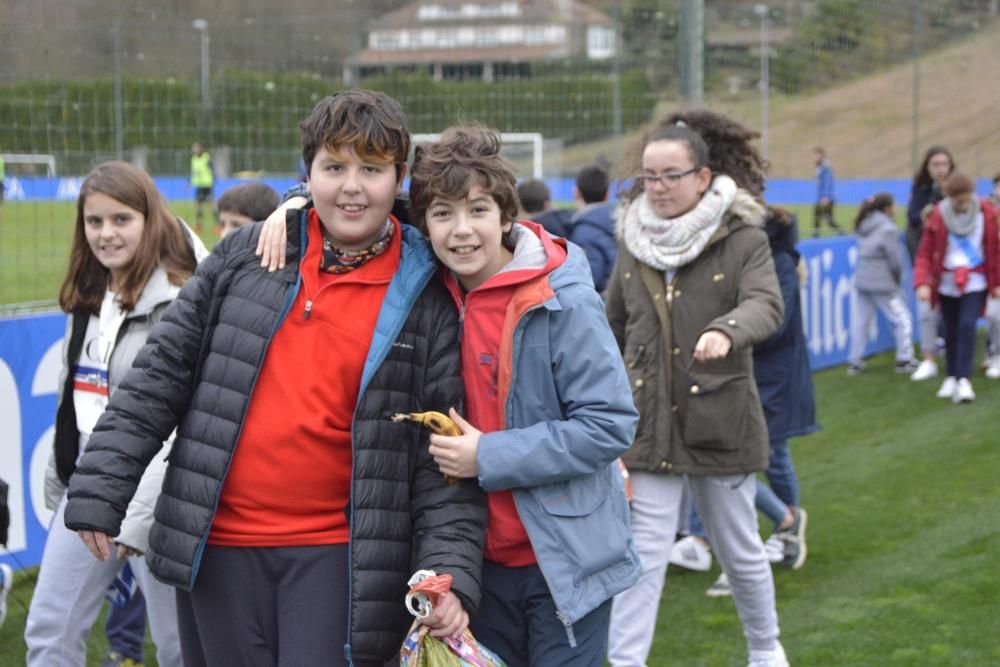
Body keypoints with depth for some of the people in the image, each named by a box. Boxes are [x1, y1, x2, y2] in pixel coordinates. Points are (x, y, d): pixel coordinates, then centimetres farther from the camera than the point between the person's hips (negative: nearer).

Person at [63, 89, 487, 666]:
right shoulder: (245, 256, 5)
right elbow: (163, 374, 7)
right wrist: (100, 489, 2)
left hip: (337, 557, -2)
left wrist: (451, 573, -13)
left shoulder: (426, 301, -1)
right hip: (217, 551, 2)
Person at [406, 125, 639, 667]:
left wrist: (488, 458, -20)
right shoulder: (437, 296, 2)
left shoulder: (564, 303, -15)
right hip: (484, 560, 5)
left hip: (563, 560, -5)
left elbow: (609, 425, -18)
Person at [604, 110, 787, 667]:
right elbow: (614, 328, 14)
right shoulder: (634, 243, 4)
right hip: (649, 422, 2)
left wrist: (725, 331, -46)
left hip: (721, 422, -2)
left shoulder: (744, 239, -8)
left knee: (740, 548, 14)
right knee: (645, 552, -3)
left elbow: (766, 306, -25)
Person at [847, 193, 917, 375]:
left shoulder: (865, 227, 9)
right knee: (902, 319, 5)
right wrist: (897, 279, 6)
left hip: (862, 281, 7)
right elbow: (895, 260, -13)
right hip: (883, 284, -7)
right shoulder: (888, 230, -14)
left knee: (860, 322, 11)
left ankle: (854, 361, 13)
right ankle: (904, 360, 7)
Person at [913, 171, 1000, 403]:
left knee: (967, 326, -15)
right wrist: (922, 283, -19)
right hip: (947, 282, 1)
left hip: (975, 281, -1)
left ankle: (963, 380, -16)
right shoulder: (938, 216, -8)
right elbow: (925, 253, -6)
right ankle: (951, 377, 24)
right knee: (951, 331, 8)